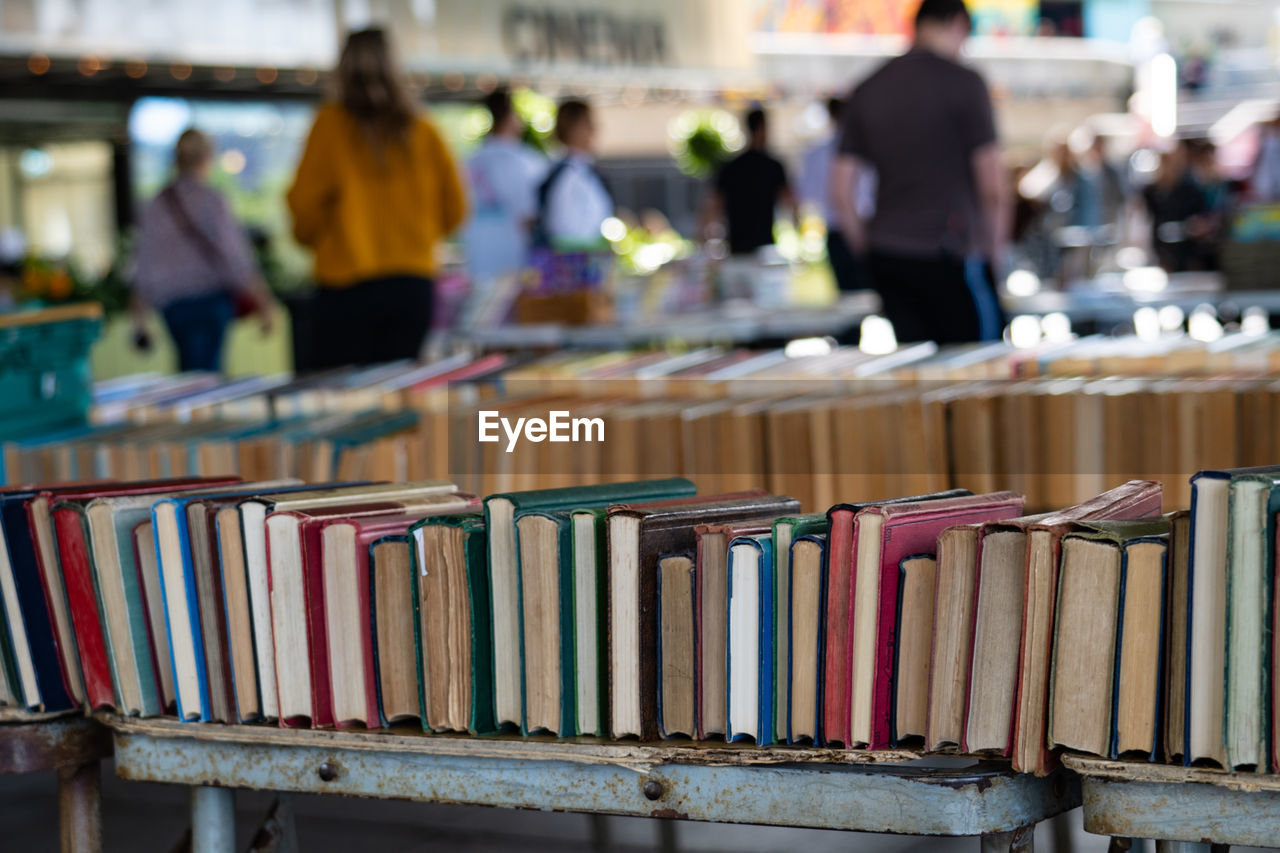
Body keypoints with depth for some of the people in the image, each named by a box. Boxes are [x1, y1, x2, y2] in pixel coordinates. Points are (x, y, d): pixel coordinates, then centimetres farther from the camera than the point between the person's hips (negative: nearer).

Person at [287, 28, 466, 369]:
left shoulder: (331, 124, -4)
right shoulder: (425, 132, 4)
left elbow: (305, 200, -6)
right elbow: (454, 208, 8)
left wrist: (311, 237, 15)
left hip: (346, 283, -3)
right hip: (415, 285, 3)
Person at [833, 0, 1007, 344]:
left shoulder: (869, 89, 10)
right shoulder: (963, 82, -6)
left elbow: (841, 183, 9)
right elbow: (991, 177, -8)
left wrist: (864, 245, 18)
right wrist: (995, 240, 4)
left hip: (886, 254, 6)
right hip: (949, 253, -6)